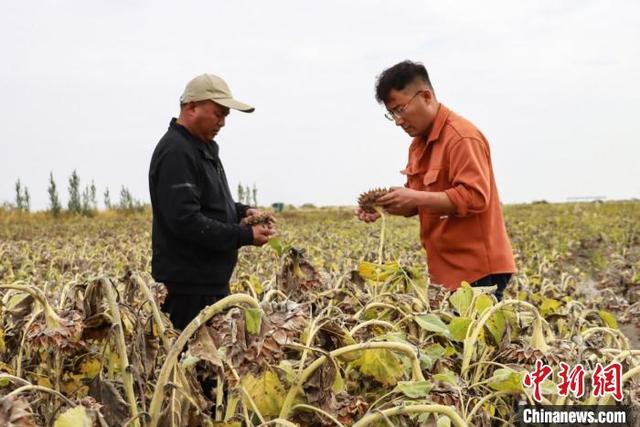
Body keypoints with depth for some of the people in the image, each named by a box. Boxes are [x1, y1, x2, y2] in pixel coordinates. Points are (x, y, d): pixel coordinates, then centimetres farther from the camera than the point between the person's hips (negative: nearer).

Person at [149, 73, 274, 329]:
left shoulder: (203, 147, 16)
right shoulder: (176, 152, -18)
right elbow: (185, 220, -25)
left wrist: (242, 211, 8)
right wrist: (245, 236, -21)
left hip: (212, 281, 10)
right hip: (188, 287, -10)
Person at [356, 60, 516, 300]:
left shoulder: (462, 137, -14)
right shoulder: (419, 142, 15)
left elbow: (475, 198, -22)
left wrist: (416, 198, -25)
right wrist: (386, 206, 1)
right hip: (447, 271, 9)